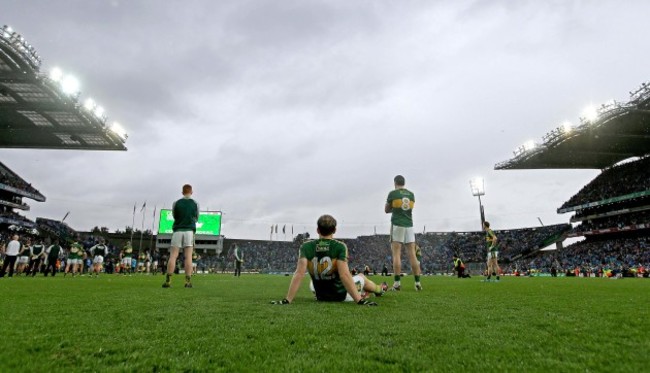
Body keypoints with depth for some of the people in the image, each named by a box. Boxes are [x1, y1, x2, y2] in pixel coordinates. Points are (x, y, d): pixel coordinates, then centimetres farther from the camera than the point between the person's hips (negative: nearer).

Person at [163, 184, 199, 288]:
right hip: (189, 230, 0)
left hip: (177, 230, 0)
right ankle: (188, 281, -4)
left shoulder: (176, 203, 2)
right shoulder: (195, 204, 2)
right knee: (188, 256, -1)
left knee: (173, 256, 2)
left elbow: (174, 216, 12)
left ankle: (168, 280, -3)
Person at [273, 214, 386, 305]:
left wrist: (287, 300, -23)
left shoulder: (306, 247, -15)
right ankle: (379, 289, 60)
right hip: (341, 295, -2)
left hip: (320, 297, 2)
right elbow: (344, 275, -30)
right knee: (361, 277, 28)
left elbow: (299, 274, -24)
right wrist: (360, 300, -28)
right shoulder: (340, 247, -22)